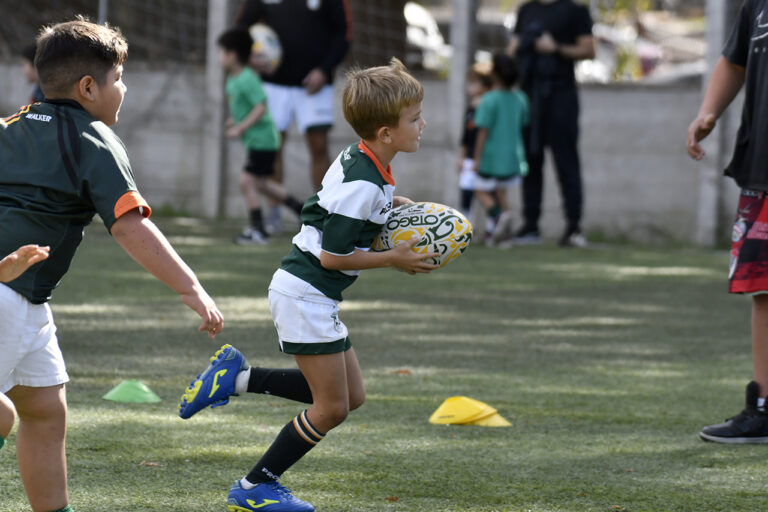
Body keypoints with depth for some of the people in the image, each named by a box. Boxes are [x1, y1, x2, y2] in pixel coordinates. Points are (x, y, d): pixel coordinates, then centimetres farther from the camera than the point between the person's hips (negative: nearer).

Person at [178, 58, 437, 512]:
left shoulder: (357, 160, 6)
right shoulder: (363, 185, -23)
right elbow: (332, 255, -22)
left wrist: (393, 205, 11)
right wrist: (394, 260, -14)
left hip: (315, 298, 10)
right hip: (305, 295, -10)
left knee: (352, 396, 13)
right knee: (332, 407, -4)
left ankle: (237, 378, 15)